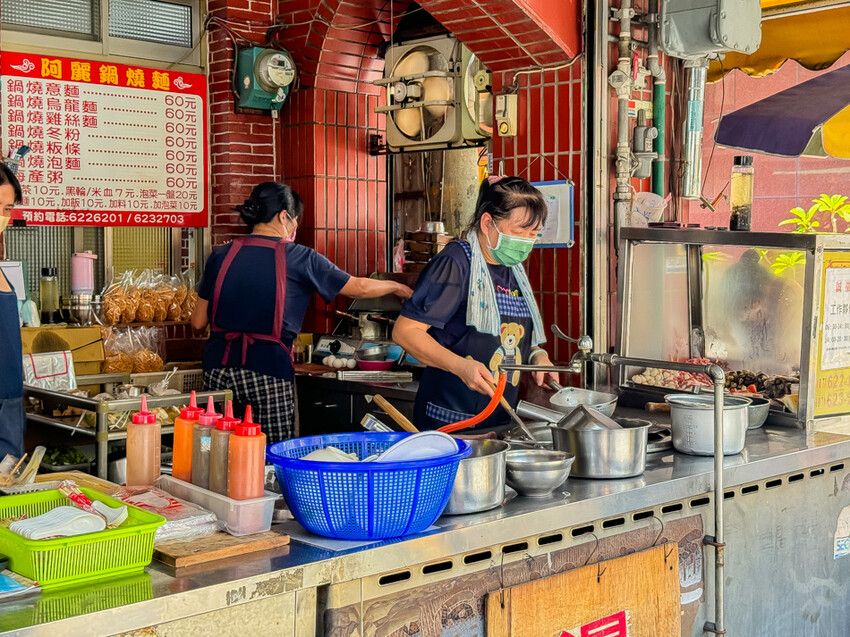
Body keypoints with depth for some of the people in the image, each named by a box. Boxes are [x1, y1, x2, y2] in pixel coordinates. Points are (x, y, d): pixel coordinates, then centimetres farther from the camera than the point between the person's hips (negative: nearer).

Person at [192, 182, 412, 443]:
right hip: (268, 370, -4)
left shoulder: (220, 256, 9)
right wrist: (398, 287, 28)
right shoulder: (299, 258, 0)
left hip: (218, 367, 4)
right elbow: (360, 288, 10)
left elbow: (198, 322, 13)